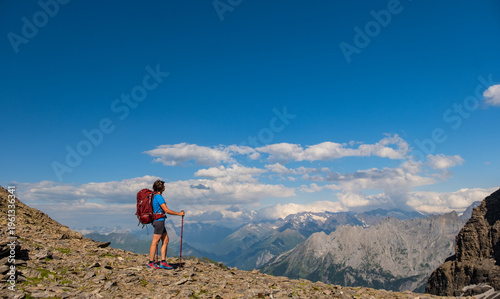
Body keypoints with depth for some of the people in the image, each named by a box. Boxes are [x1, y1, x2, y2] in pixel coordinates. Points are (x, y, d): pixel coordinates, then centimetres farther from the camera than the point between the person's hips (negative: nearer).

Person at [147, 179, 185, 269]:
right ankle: (151, 263, 5)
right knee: (155, 242, -3)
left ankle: (163, 262, 11)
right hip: (159, 221, -10)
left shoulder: (154, 196, 14)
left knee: (166, 240, 10)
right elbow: (167, 210, -17)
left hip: (158, 221, 10)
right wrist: (179, 213, -9)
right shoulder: (158, 197, -15)